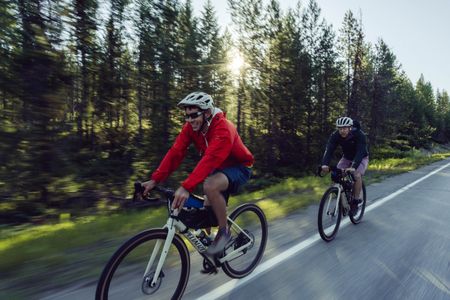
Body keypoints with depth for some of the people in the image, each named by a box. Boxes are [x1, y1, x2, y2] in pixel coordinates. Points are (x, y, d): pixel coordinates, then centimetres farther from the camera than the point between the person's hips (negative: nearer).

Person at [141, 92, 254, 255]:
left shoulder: (223, 128, -31)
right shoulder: (191, 127, -11)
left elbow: (209, 160, -43)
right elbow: (175, 152, -17)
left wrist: (186, 187, -52)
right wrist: (155, 180, -26)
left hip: (239, 167, -7)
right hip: (220, 168, 7)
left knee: (210, 187, -34)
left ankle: (224, 232, -13)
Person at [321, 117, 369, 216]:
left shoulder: (359, 135, -31)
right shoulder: (335, 136, -23)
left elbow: (360, 152, -41)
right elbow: (329, 150, -33)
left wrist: (353, 167, -57)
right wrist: (325, 164, -51)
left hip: (361, 158, -3)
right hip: (346, 158, 3)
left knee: (357, 175, -28)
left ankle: (355, 202, -12)